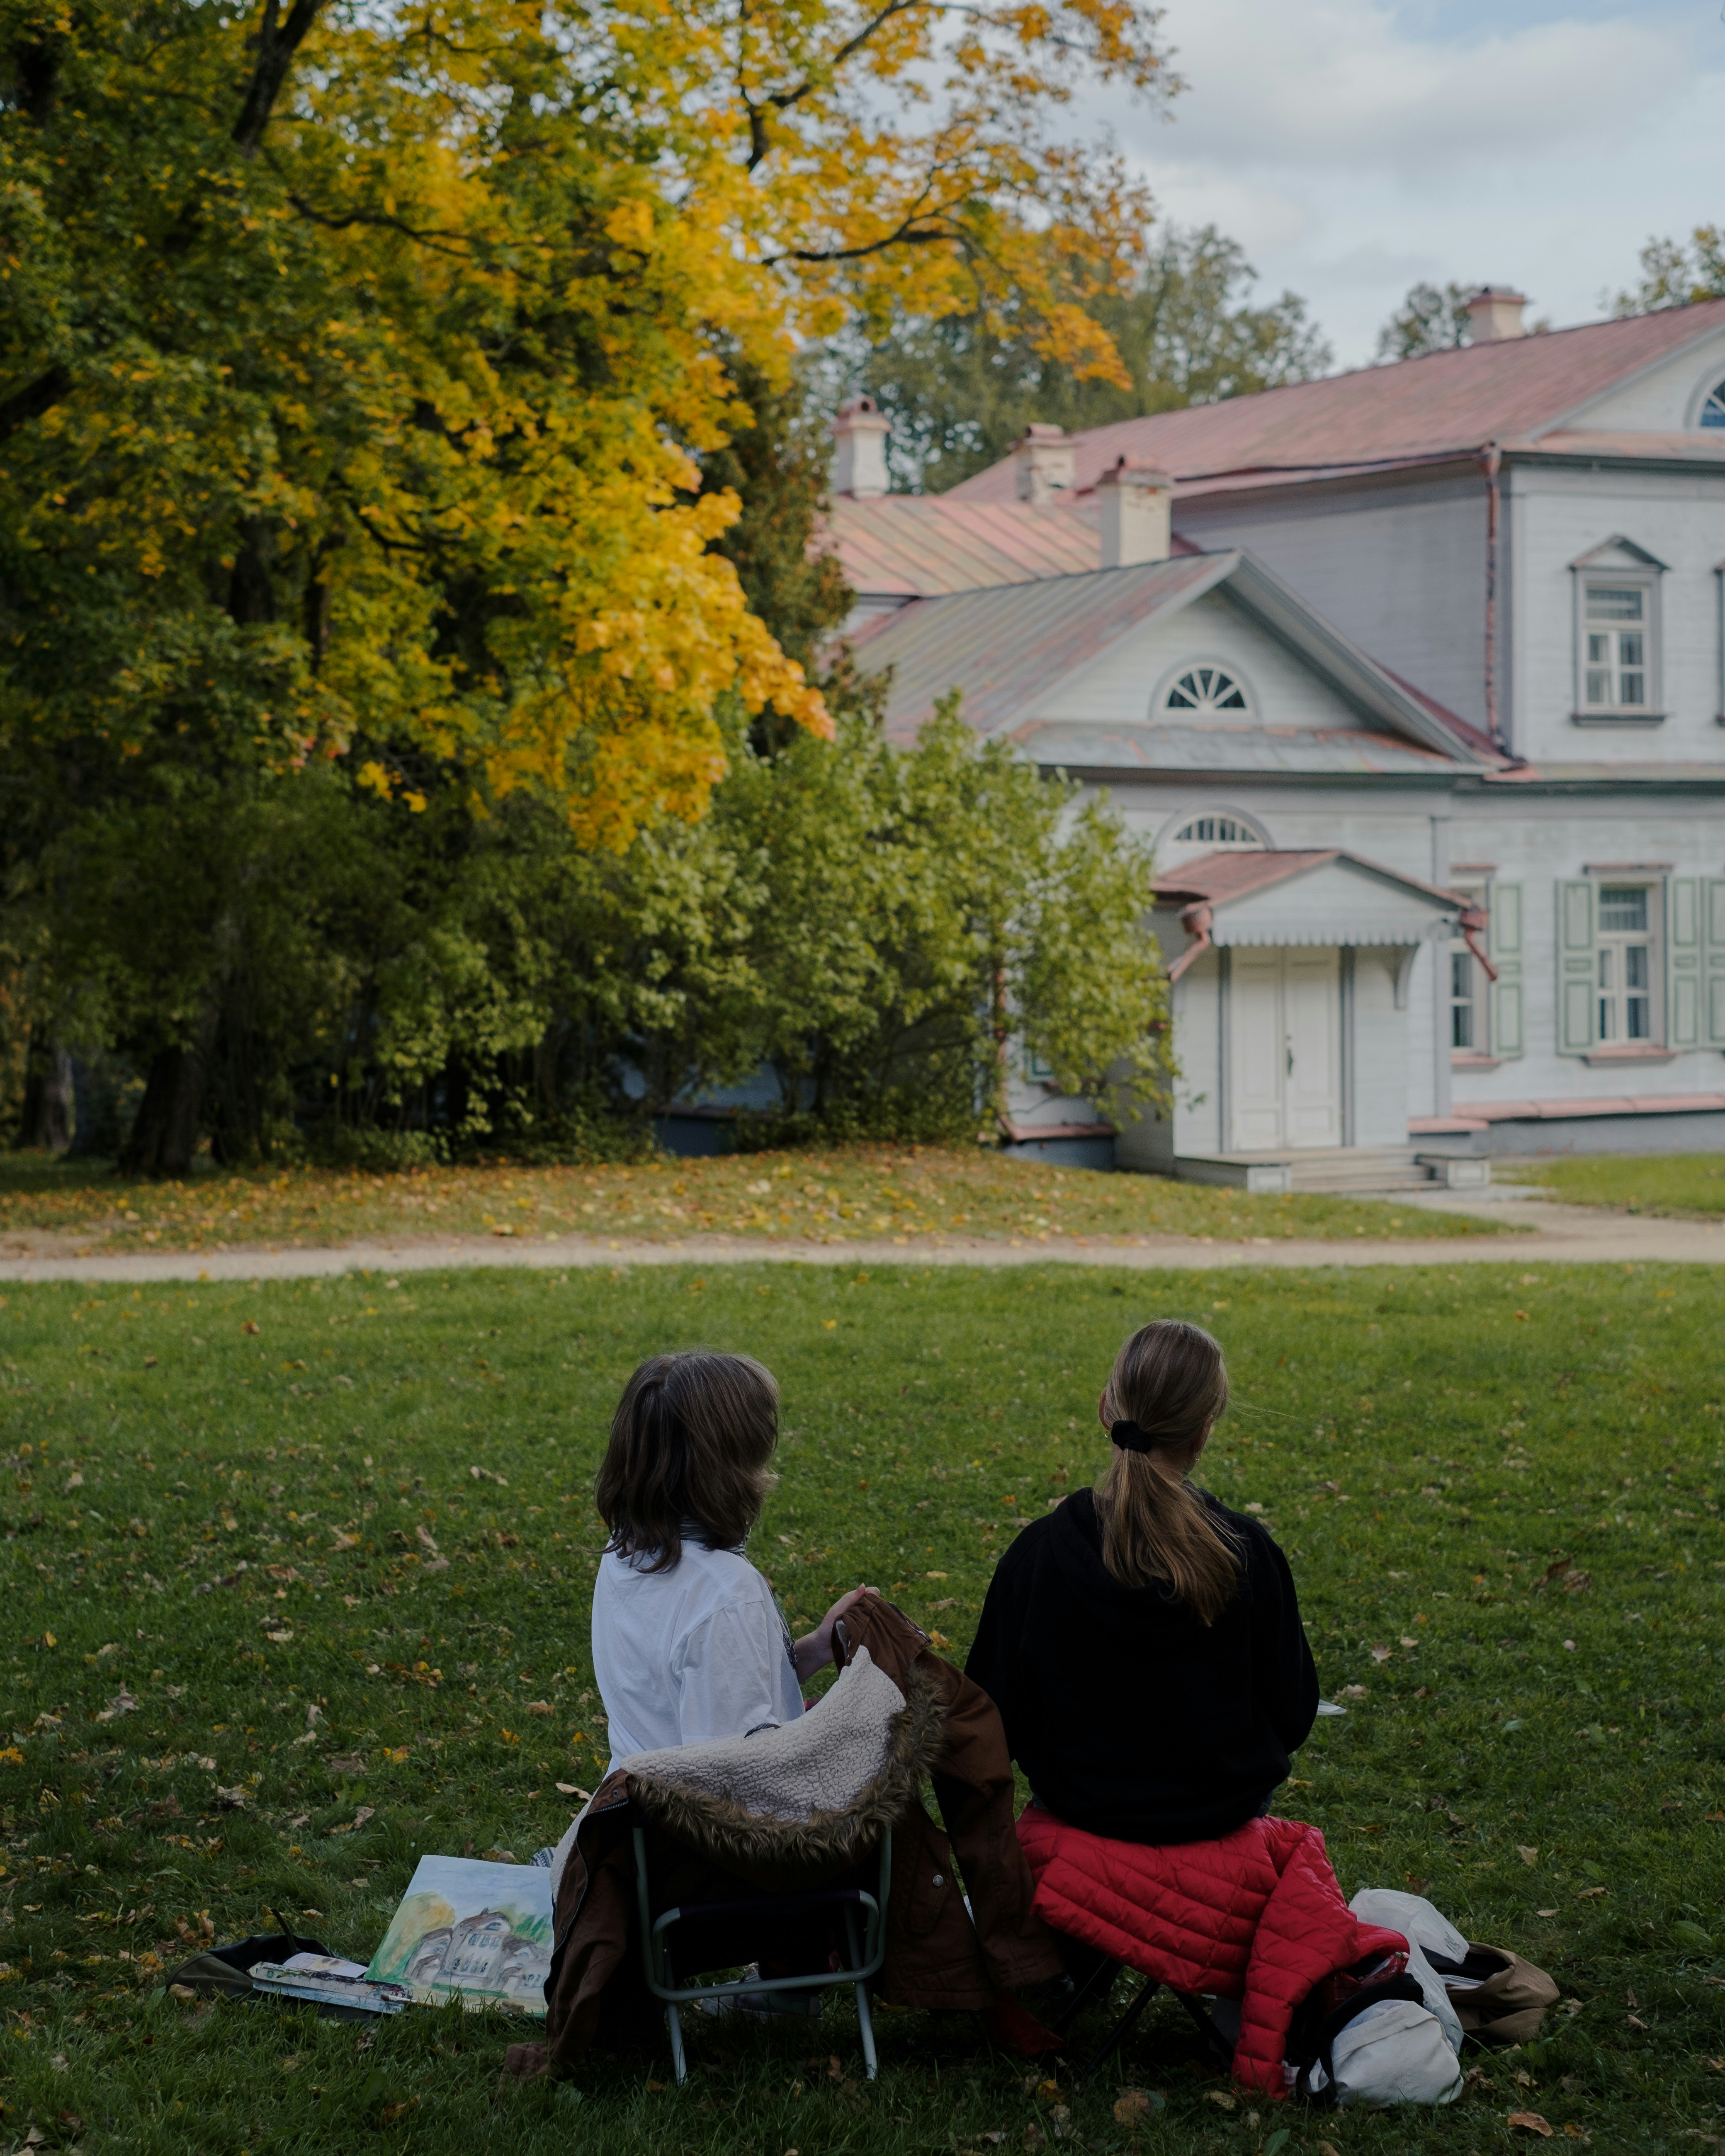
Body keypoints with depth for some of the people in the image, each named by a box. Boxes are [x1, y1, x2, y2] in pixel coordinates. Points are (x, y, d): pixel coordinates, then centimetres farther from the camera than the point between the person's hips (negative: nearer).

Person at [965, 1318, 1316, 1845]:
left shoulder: (1039, 1553, -21)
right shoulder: (1247, 1553, -22)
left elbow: (995, 1722, -12)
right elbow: (1292, 1718, -10)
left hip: (1081, 1802, 1)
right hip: (1224, 1810, 0)